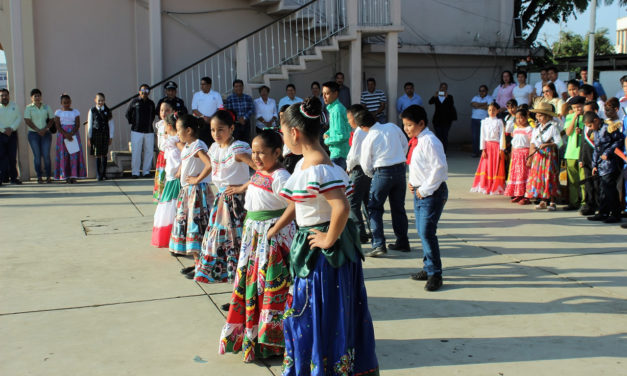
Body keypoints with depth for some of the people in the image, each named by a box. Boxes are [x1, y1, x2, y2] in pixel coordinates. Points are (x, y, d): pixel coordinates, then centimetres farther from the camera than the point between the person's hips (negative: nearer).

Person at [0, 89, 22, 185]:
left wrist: (11, 128, -10)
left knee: (12, 156, 2)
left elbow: (19, 118, 3)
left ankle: (13, 177, 7)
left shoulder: (14, 106, 11)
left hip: (12, 134, 2)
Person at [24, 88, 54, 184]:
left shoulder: (46, 107, 11)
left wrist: (44, 130, -7)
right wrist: (38, 130, -11)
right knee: (37, 155, -3)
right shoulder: (28, 108, 5)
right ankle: (39, 177, 0)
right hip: (33, 134, -1)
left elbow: (52, 120, 8)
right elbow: (27, 121, -4)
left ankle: (48, 176, -2)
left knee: (46, 155, -5)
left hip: (46, 134, 1)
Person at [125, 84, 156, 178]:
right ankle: (135, 172, 4)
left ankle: (146, 171, 12)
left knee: (149, 151, 3)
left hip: (149, 131, 3)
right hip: (136, 131, -3)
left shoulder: (151, 103, 10)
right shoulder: (134, 102, 2)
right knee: (136, 152, -3)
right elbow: (128, 113, 12)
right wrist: (132, 123, 5)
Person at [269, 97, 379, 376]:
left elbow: (342, 208, -34)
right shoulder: (303, 164, 7)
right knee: (307, 312, 21)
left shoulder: (319, 169, -24)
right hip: (308, 245, 10)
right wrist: (274, 230, 21)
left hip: (324, 253, -10)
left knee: (323, 314, 5)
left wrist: (329, 240, -22)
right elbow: (297, 203, 18)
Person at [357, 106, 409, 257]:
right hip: (400, 170, 5)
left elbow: (366, 166, 0)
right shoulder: (393, 127, 2)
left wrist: (371, 175, 19)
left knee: (374, 208, 5)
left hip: (382, 173, -5)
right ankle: (402, 242, 23)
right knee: (398, 207, 16)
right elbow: (405, 145, 14)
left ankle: (379, 245, -4)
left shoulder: (368, 139, -9)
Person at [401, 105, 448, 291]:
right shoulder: (418, 141, 13)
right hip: (420, 192, 10)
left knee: (427, 232, -10)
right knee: (422, 232, 15)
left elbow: (439, 168, -23)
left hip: (432, 193, -10)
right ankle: (428, 268, 27)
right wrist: (412, 183, 9)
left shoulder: (429, 141, -17)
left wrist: (425, 189, -18)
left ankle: (435, 274, 1)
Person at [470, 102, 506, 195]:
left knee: (496, 167, 0)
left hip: (496, 146, -2)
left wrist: (501, 149, -9)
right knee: (486, 166, 2)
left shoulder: (499, 122, 0)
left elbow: (502, 136, -2)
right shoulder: (484, 121, 6)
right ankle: (485, 187, 9)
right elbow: (482, 136, 4)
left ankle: (496, 188, 6)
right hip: (487, 146, 2)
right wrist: (483, 149, -2)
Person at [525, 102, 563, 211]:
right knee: (538, 177, 4)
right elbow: (532, 142, 15)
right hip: (537, 155, 6)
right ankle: (542, 201, 11)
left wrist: (548, 145, -22)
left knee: (549, 177, -6)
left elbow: (559, 142, -9)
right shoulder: (536, 128, 13)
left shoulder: (553, 127, -4)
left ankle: (552, 202, 0)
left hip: (549, 154, -6)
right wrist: (530, 157, 5)